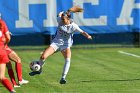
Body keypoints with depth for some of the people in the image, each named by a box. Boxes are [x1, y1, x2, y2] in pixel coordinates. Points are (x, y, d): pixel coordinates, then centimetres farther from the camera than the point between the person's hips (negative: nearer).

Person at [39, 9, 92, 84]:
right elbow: (60, 14, 13)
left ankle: (63, 78, -24)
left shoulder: (73, 26, -17)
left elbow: (82, 32, -23)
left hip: (65, 44, -2)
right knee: (43, 57, -12)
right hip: (56, 42, 2)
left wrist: (88, 36, -42)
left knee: (68, 60, -28)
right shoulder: (60, 21, -10)